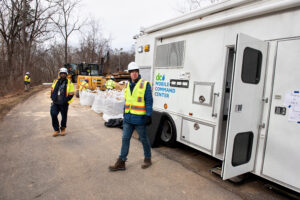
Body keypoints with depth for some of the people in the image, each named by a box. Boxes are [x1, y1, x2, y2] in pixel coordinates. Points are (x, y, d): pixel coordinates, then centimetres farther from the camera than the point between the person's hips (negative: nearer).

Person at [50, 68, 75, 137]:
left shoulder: (69, 83, -2)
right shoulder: (55, 82, 9)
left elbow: (71, 94, -3)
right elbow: (52, 91, 17)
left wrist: (65, 101, -11)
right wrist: (53, 99, 4)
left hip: (64, 104, -3)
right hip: (55, 103, 3)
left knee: (64, 117, 6)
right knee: (53, 114, -10)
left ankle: (63, 128, 31)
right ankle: (56, 130, 7)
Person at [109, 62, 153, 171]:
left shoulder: (145, 84, -9)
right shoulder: (128, 85, 11)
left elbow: (149, 101, -11)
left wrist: (148, 115, -16)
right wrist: (124, 115, 18)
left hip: (139, 118, -6)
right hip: (128, 118, 6)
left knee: (143, 139, 9)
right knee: (125, 139, 9)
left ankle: (148, 159, 30)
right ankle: (121, 162, 19)